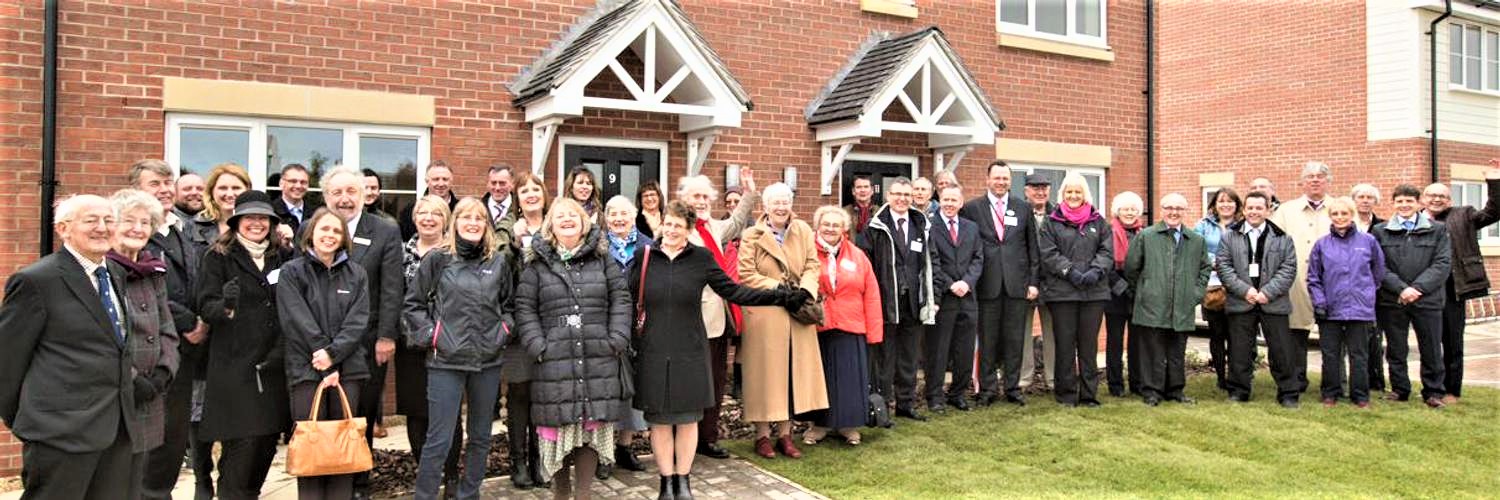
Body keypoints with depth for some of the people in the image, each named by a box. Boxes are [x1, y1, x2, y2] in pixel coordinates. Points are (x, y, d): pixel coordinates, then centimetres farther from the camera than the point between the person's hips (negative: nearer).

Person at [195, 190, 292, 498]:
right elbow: (205, 306, -10)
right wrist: (225, 305, -29)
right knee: (241, 442, -7)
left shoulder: (283, 256, 13)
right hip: (235, 363, -4)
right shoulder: (219, 257, 0)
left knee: (269, 438, 8)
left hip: (274, 363, 4)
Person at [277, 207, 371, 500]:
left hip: (347, 368, 2)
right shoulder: (291, 272, 2)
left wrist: (333, 353, -14)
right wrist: (325, 365, -12)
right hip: (306, 368, -2)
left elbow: (358, 320, 1)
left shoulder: (355, 274, 10)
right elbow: (298, 322, -7)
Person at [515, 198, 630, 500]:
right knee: (557, 426, 1)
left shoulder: (602, 259, 10)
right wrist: (538, 347, -7)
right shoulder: (537, 263, 7)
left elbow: (620, 300, 8)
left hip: (598, 361, 1)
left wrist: (617, 340, -3)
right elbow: (525, 309, 4)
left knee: (593, 425, 4)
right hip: (554, 361, -1)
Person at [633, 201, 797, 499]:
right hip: (653, 353, 0)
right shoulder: (645, 258, 0)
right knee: (659, 420, 7)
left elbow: (734, 292, -2)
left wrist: (783, 297, -8)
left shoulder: (701, 258, -1)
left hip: (690, 353, 0)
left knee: (688, 419, 8)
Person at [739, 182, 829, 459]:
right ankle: (762, 435, 12)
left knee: (793, 372, 7)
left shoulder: (804, 231, 8)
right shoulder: (751, 236, -3)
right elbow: (746, 275, -8)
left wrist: (804, 290, -13)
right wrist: (778, 288, -15)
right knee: (764, 372, 1)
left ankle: (785, 434, 18)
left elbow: (812, 266, 5)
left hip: (797, 314, 4)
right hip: (763, 315, -4)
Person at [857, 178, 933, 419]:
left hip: (913, 303, 4)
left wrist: (929, 297, 6)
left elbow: (928, 265, 11)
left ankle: (906, 403, 24)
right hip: (885, 302, -4)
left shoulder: (921, 227, 10)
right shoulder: (875, 227, -3)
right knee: (883, 357, 3)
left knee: (909, 357, 13)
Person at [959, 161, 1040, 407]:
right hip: (987, 284, -2)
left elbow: (1032, 247, 9)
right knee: (987, 338, 4)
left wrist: (1033, 281, 4)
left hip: (1017, 283, 2)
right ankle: (987, 388, 13)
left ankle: (1012, 387, 17)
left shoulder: (1023, 207, 9)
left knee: (1015, 338, 7)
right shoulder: (971, 208, 3)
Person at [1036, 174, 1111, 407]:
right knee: (1064, 343, 1)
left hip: (1094, 291, 2)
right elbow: (1048, 254, -3)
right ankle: (1066, 394, 10)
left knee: (1089, 344, 5)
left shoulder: (1098, 221, 14)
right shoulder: (1051, 222, 6)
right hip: (1062, 291, -2)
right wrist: (1071, 272, -14)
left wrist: (1095, 271, -11)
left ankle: (1089, 394, 12)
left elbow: (1107, 251, 7)